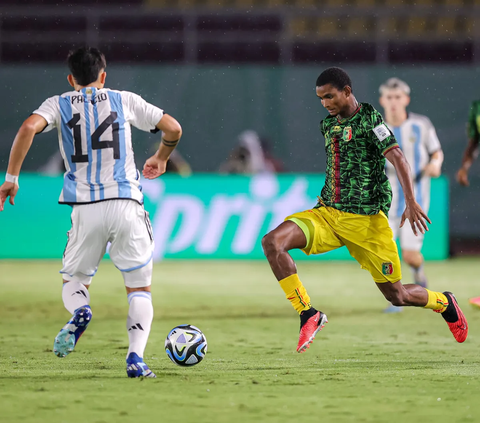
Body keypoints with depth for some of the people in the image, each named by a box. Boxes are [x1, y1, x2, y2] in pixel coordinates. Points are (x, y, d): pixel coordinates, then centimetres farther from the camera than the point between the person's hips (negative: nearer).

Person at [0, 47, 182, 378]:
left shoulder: (59, 104, 10)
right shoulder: (124, 101, 12)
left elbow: (29, 128, -10)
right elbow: (173, 129, 13)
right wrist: (161, 159, 33)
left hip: (86, 208, 0)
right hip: (126, 204, 0)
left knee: (73, 282, 19)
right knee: (140, 289, 8)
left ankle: (79, 312, -16)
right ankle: (136, 357, -13)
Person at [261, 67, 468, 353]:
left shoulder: (368, 119, -9)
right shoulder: (329, 124, 13)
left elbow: (397, 157, -19)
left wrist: (411, 202, -29)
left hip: (366, 219, -6)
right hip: (327, 213, 6)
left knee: (396, 295, 2)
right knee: (273, 242, -20)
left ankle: (445, 303, 35)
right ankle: (308, 315, -15)